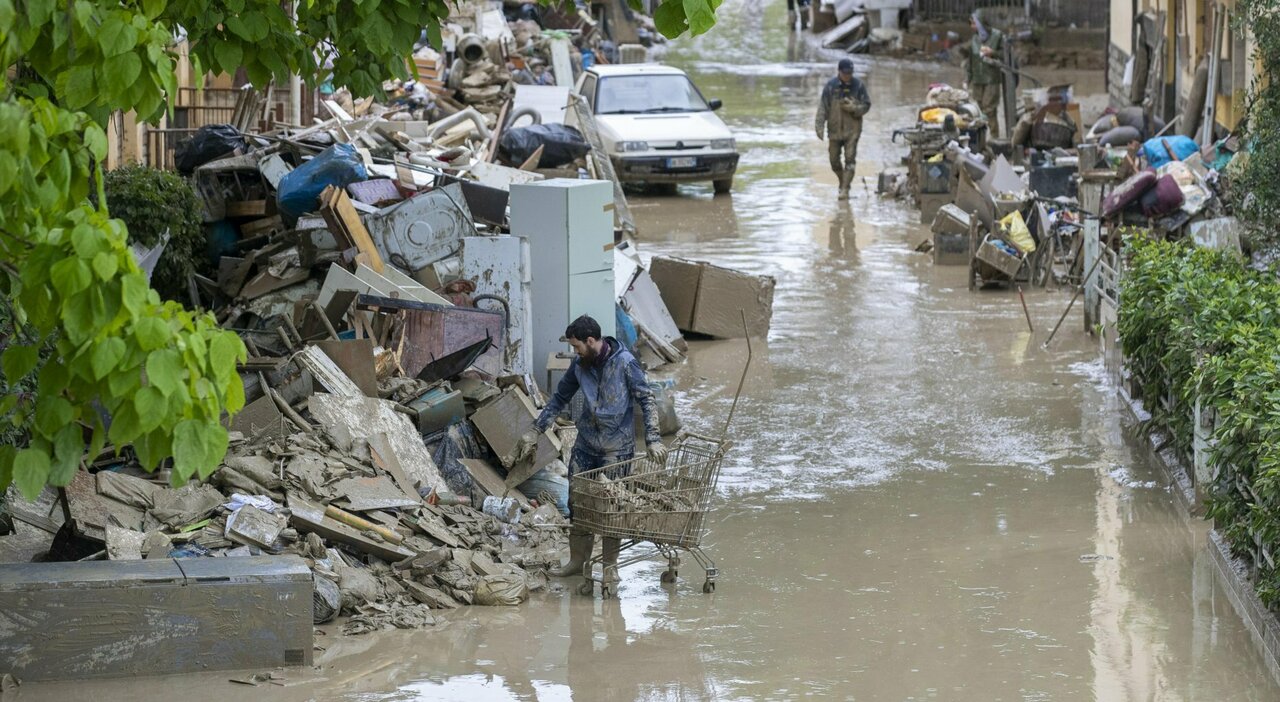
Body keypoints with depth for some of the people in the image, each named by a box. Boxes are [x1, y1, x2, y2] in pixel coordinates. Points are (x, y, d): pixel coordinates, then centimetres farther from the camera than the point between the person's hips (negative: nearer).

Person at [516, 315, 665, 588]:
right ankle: (577, 559, 18)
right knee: (577, 503, 5)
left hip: (617, 447, -5)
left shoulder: (625, 363, -13)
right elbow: (560, 399, 15)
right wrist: (535, 432, 14)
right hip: (585, 443, 5)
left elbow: (646, 401, -10)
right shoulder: (579, 366, 3)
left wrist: (653, 439, -18)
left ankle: (610, 564, 12)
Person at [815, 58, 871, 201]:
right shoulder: (831, 86, -4)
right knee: (834, 160, 9)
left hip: (852, 130, -1)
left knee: (850, 160, -9)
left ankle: (845, 189, -7)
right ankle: (843, 182, 33)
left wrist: (853, 108, -19)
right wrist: (819, 126, -12)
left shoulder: (858, 86, -3)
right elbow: (823, 107, -5)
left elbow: (866, 105, 0)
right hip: (834, 129, 1)